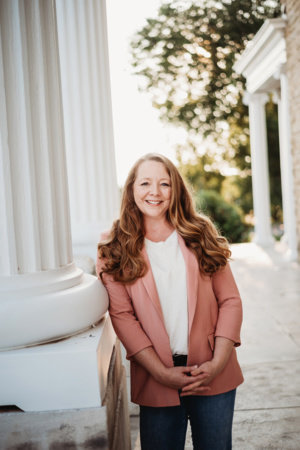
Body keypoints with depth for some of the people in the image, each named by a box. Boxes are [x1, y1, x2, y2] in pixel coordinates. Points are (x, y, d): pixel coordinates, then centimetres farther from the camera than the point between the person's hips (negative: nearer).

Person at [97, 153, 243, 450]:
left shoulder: (201, 237, 3)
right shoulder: (114, 252, -2)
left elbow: (230, 301, 1)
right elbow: (122, 315, -7)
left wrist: (217, 363, -9)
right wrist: (161, 372, -14)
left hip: (212, 374, 2)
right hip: (156, 378, -1)